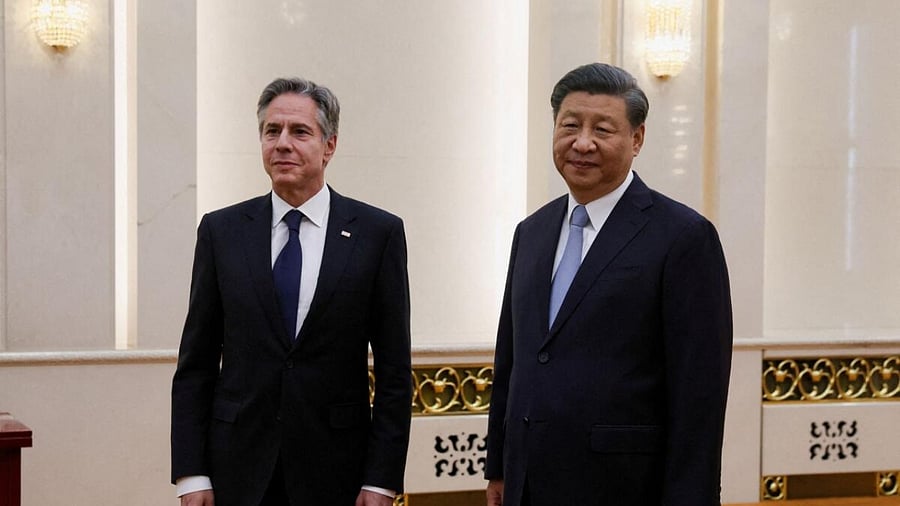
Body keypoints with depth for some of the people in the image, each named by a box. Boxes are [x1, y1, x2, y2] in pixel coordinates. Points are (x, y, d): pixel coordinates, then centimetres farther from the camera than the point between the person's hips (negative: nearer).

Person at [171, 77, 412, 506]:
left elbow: (394, 371, -1)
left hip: (335, 471, -1)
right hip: (239, 470, 1)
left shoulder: (379, 233, -1)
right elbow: (196, 363, 4)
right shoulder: (221, 231, 4)